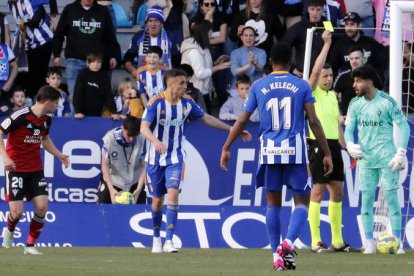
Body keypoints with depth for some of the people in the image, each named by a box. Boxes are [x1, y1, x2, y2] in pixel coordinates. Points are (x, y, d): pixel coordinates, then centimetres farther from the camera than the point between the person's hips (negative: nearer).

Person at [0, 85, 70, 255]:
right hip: (15, 169, -6)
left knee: (42, 207, -9)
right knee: (17, 212, -10)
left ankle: (30, 245, 7)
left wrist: (59, 155, 12)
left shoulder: (47, 119, 4)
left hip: (35, 170, 6)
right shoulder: (20, 116, -19)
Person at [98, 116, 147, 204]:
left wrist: (139, 189, -22)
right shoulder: (109, 138, -22)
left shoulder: (142, 140, -21)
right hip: (112, 179, 0)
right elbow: (105, 165, -14)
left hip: (135, 182, 0)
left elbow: (145, 166, -14)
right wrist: (111, 189, -22)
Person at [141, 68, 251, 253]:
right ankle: (156, 239, 28)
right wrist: (155, 141, -44)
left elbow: (206, 119, 12)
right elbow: (144, 127, -23)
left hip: (175, 158, 2)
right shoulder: (156, 102, -14)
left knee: (173, 192, -17)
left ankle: (169, 241, -20)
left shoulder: (186, 102, -1)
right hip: (155, 158, -2)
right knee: (157, 199, 6)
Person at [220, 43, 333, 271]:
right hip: (295, 151, -2)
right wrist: (326, 154, 2)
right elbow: (313, 122, -2)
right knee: (301, 202, 5)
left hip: (269, 151, 2)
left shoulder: (259, 86, 6)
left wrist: (226, 149, 13)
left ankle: (276, 255, 9)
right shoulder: (302, 86, 2)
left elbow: (241, 121, 5)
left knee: (273, 203, 13)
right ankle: (288, 242, -20)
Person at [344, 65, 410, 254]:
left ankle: (397, 241, 0)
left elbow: (403, 126, -3)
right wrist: (350, 145, -12)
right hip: (365, 159, 4)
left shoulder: (387, 102, -6)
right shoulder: (355, 104, 6)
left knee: (391, 196, -5)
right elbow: (349, 128, 9)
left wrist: (401, 153, -10)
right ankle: (369, 243, 6)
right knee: (366, 198, 1)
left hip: (387, 159, -4)